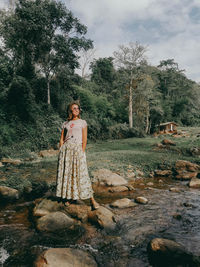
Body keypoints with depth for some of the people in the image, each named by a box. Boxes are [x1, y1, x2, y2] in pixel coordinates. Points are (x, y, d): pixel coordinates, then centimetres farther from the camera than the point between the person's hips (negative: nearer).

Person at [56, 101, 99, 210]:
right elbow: (62, 139, 13)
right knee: (65, 173, 3)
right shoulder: (65, 124, 14)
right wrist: (61, 151, 2)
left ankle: (92, 199, -1)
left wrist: (82, 152, -7)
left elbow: (84, 140, 2)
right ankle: (66, 198, 16)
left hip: (78, 149, -3)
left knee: (81, 173, -7)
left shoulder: (82, 122, 8)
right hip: (66, 149, 3)